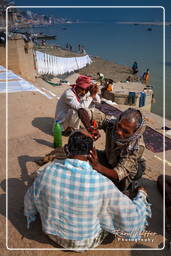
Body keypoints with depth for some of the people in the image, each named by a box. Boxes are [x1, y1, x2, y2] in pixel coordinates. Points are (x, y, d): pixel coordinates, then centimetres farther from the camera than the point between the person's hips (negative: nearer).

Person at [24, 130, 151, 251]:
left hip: (53, 233, 3)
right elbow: (131, 216, -20)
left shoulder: (48, 171, -25)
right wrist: (141, 195, 1)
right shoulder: (102, 184, -34)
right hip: (85, 242, -2)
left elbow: (30, 199, -5)